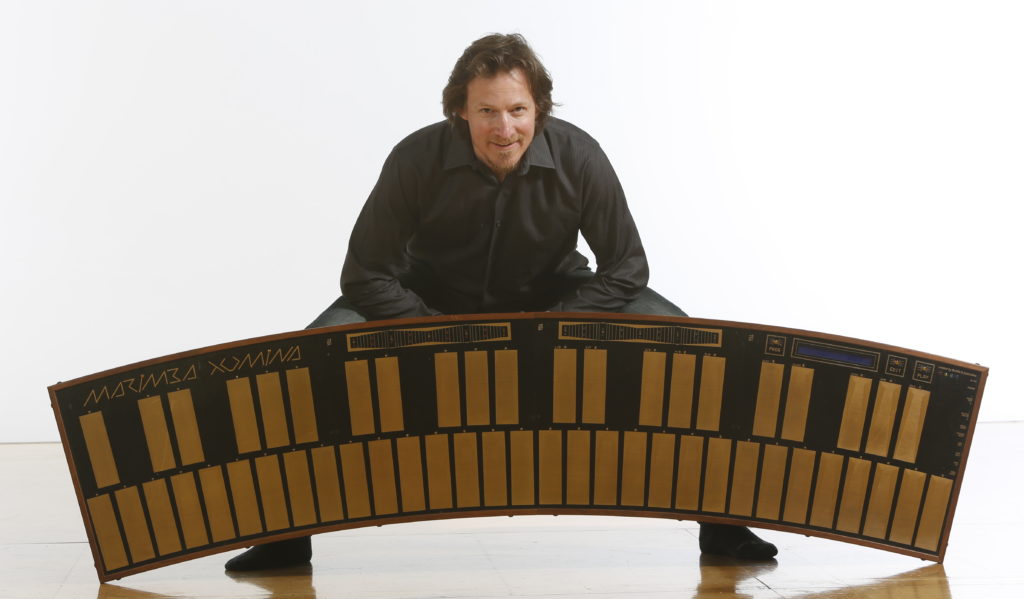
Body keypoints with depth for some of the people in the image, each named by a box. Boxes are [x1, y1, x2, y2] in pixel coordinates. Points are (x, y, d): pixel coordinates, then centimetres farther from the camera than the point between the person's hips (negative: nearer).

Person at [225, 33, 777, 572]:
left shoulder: (578, 156, -22)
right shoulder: (417, 158, -24)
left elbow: (626, 267, -14)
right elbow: (367, 276, -19)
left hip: (554, 299, 1)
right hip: (434, 299, 0)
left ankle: (719, 520, -1)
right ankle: (288, 532, -4)